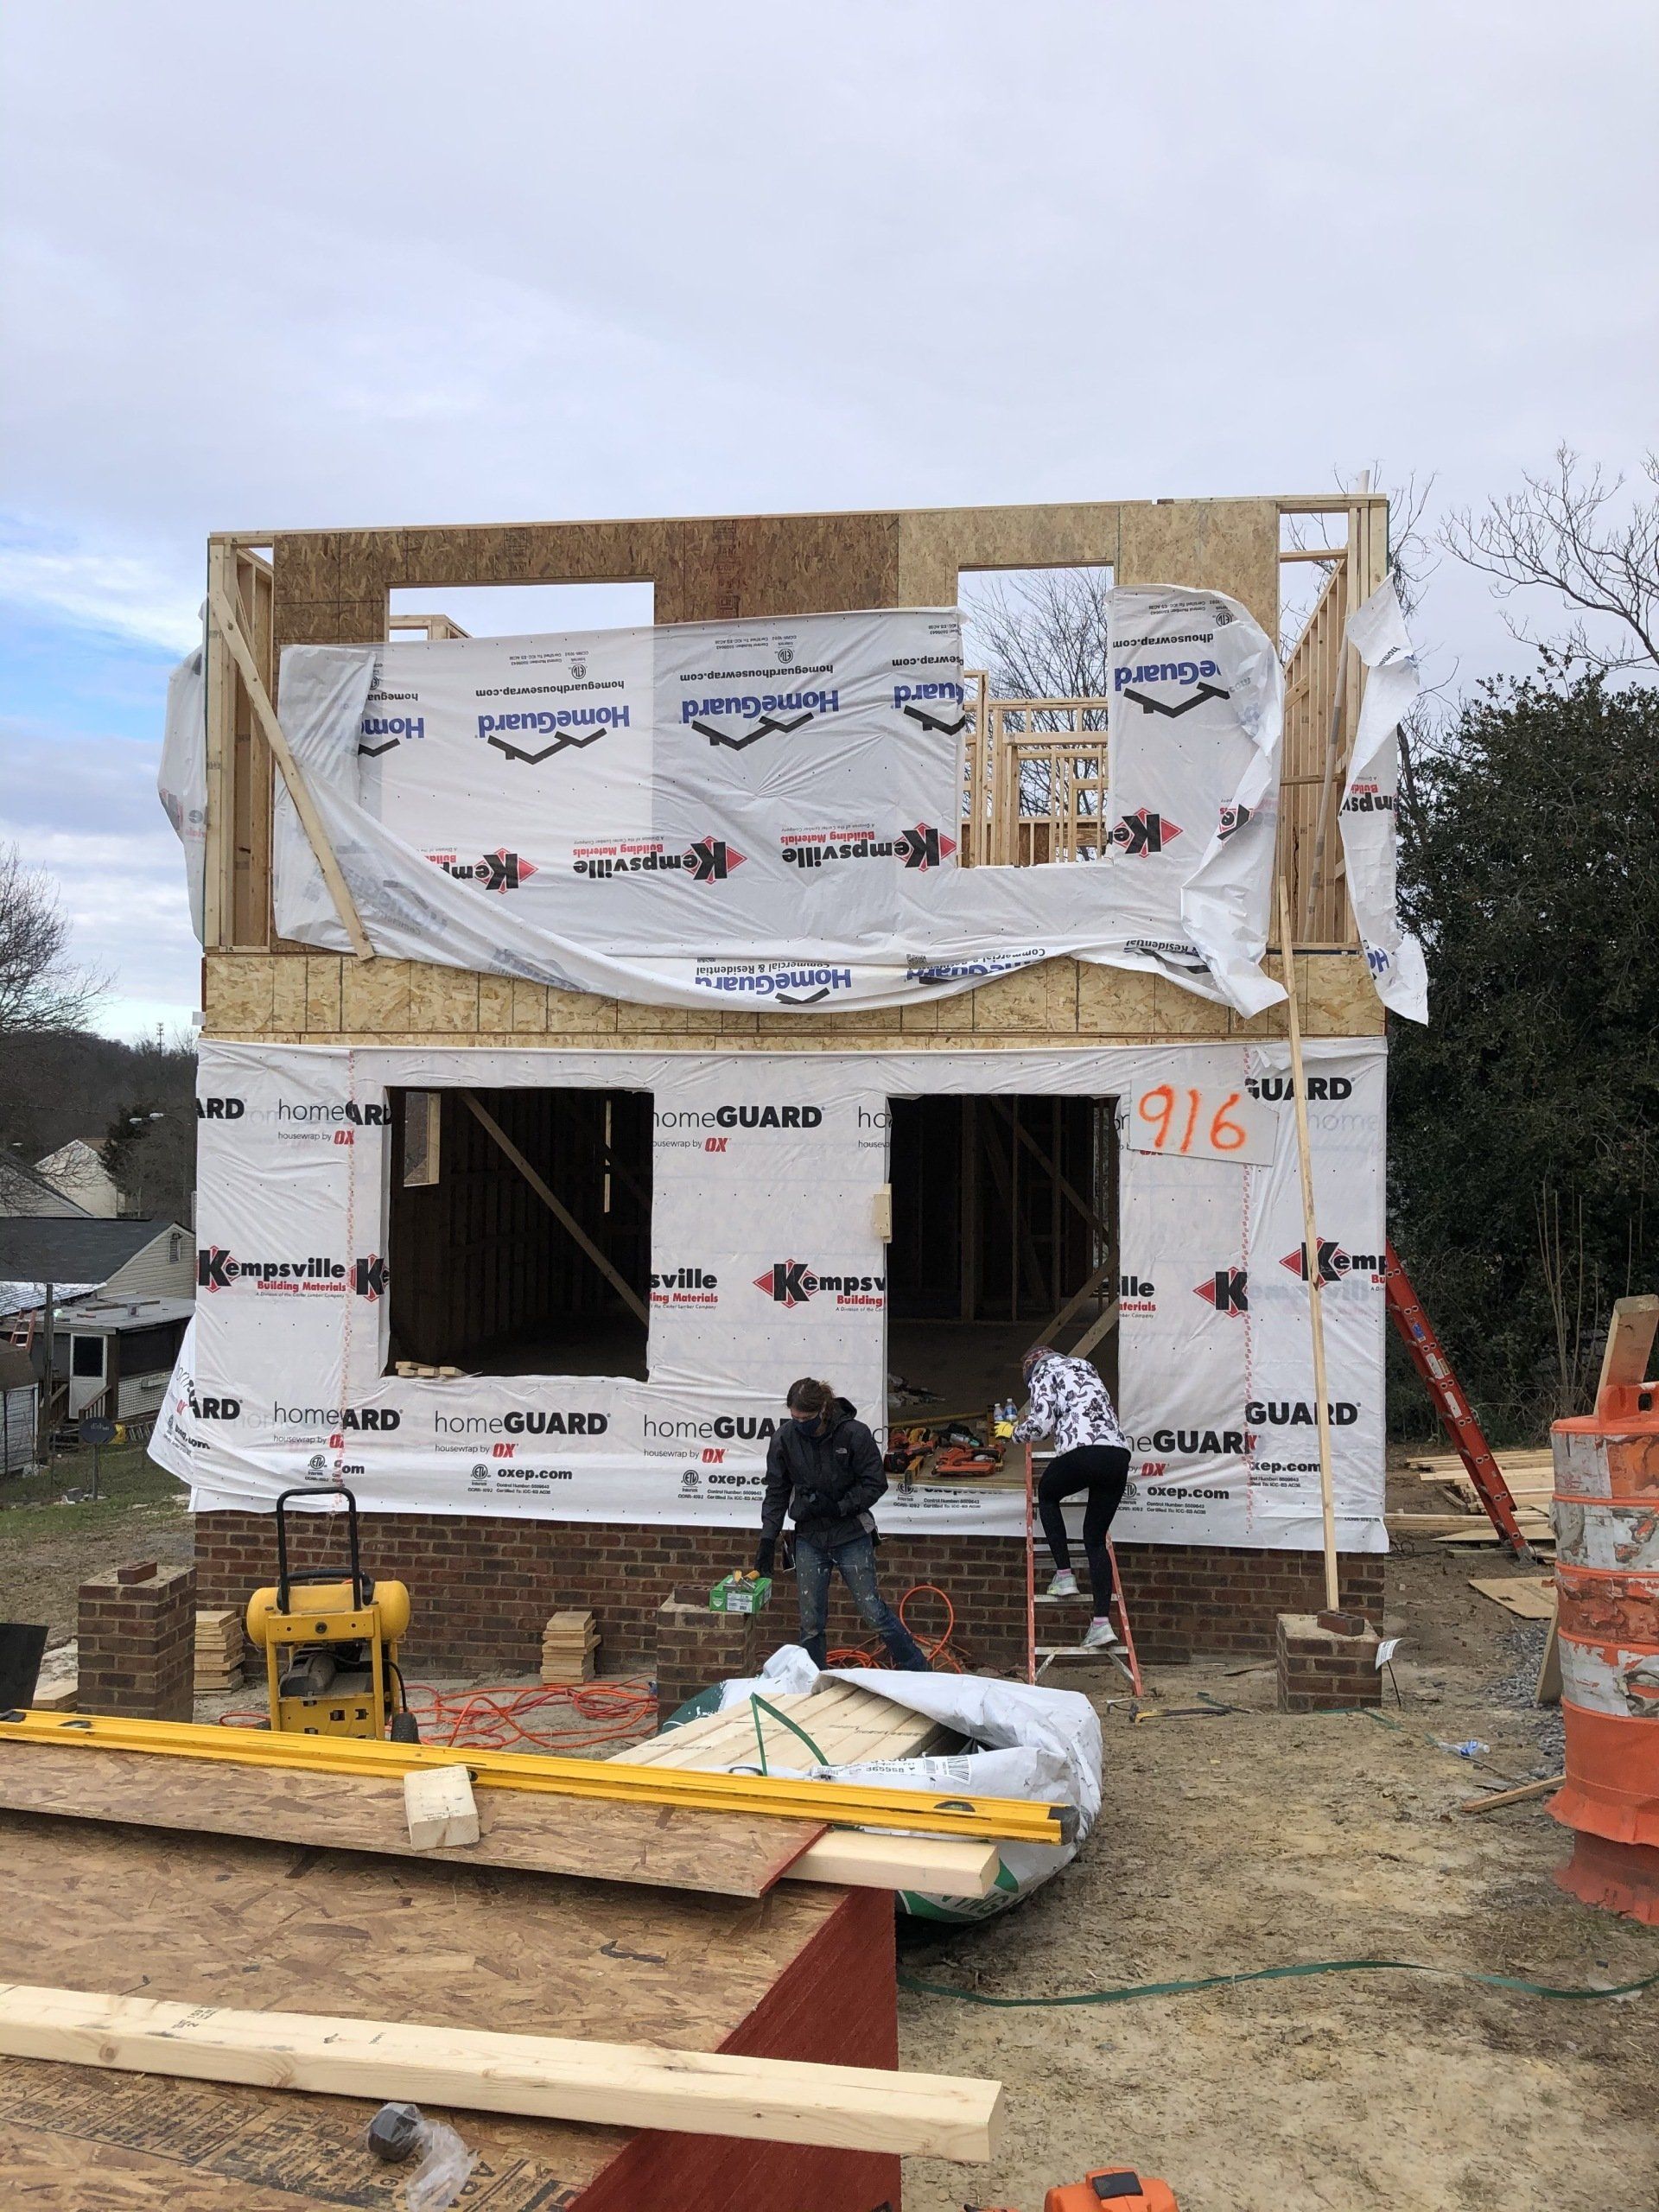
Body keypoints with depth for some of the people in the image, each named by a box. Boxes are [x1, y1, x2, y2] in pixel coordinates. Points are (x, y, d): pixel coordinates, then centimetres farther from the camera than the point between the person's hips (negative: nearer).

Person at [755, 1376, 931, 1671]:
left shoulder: (854, 1433, -16)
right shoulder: (785, 1437, -7)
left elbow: (875, 1484, -7)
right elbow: (777, 1492, 3)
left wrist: (837, 1506, -16)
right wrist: (767, 1538, -1)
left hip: (851, 1535, -3)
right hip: (809, 1539, 3)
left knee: (873, 1612, -1)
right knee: (810, 1622, 4)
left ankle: (921, 1673, 15)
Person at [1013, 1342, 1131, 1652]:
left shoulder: (1042, 1371, 12)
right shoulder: (1085, 1366, 31)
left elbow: (1041, 1421, 0)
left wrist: (1016, 1435, 19)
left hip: (1082, 1452, -5)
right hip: (1119, 1454, 6)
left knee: (1047, 1494, 27)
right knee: (1096, 1538, 14)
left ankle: (1064, 1576, 18)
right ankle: (1102, 1623, 2)